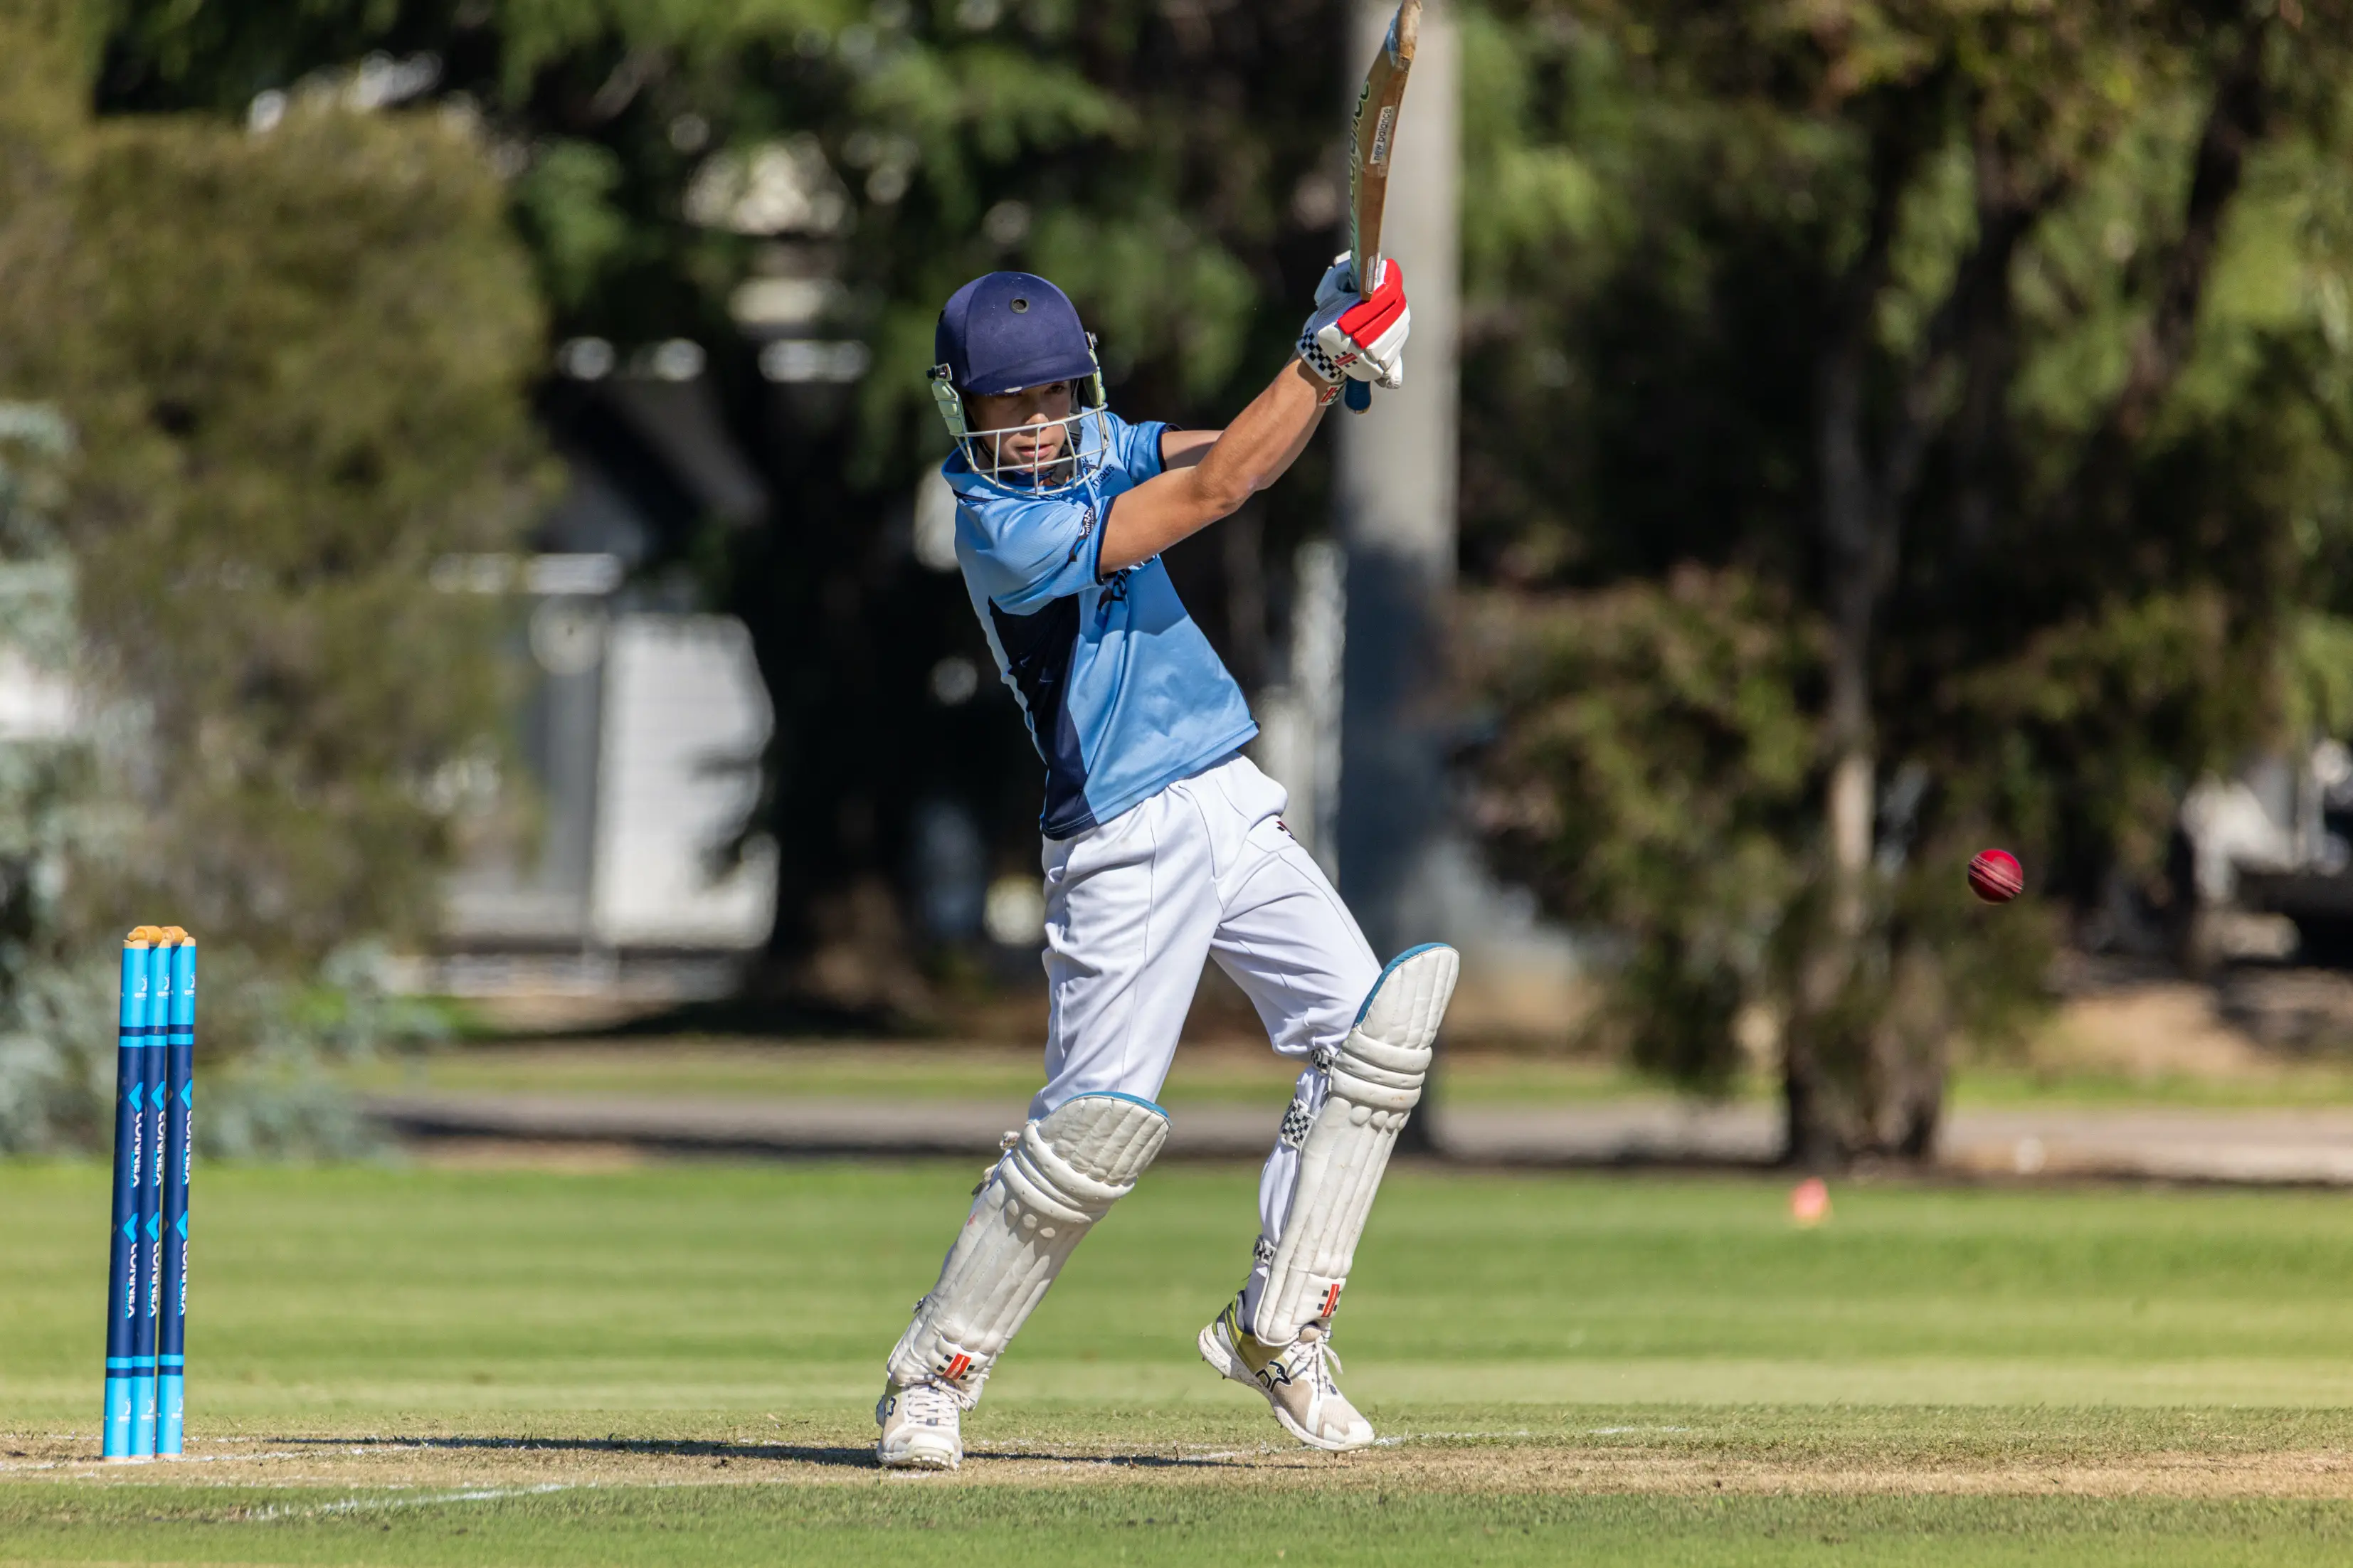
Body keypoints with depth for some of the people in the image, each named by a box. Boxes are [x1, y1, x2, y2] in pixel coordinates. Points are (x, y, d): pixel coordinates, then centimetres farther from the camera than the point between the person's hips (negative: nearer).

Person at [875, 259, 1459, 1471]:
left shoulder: (1098, 451, 9)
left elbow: (1244, 455, 2)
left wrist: (1337, 359, -16)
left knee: (1369, 1030, -6)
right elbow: (1215, 489, -21)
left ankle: (1275, 1328, 3)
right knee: (1097, 1129, -13)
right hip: (1126, 854, -8)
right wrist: (1324, 352, -20)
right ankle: (929, 1379, 2)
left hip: (1236, 816, 8)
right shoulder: (1002, 530, -18)